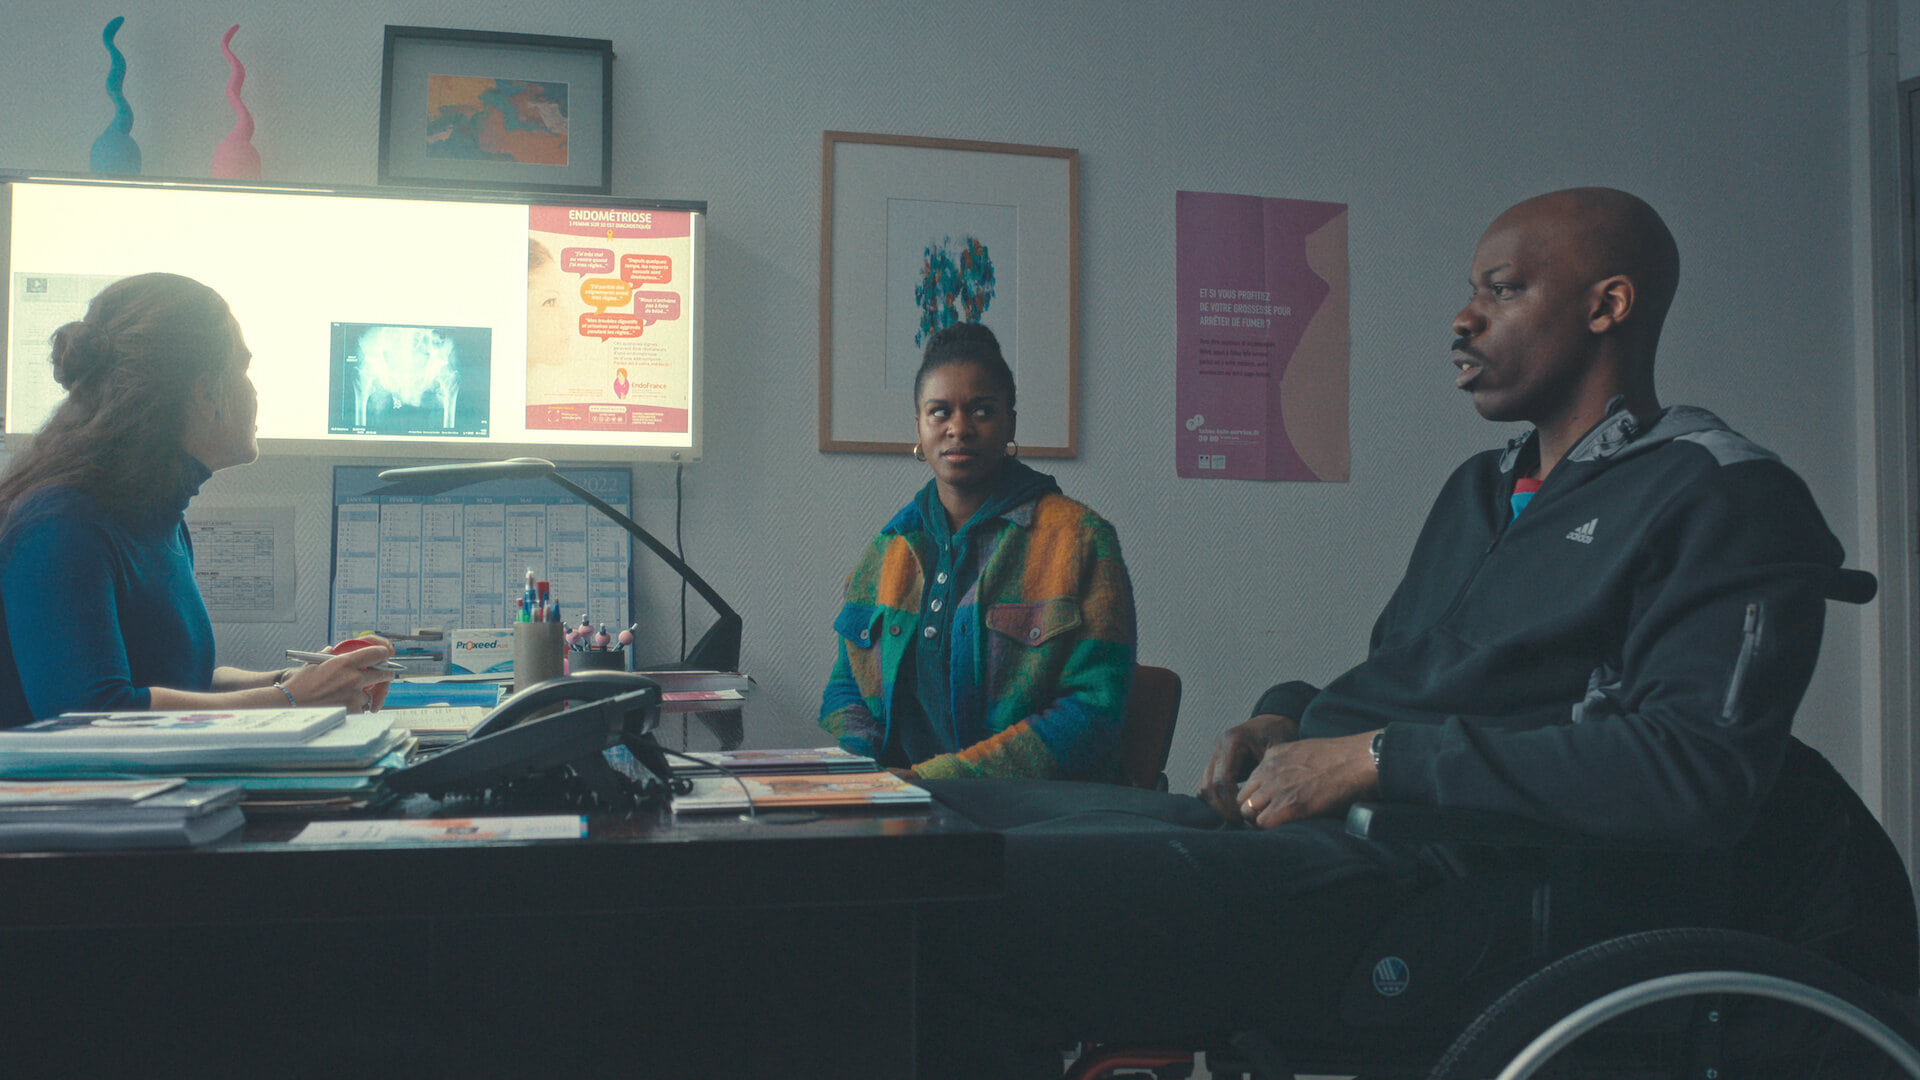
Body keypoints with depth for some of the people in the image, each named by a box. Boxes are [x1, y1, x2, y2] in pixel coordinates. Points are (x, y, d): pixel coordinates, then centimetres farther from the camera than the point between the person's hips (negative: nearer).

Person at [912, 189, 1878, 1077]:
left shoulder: (1723, 499, -2)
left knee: (961, 907, -28)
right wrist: (1286, 717, 9)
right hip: (1290, 819, 9)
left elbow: (1696, 772, -17)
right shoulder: (1479, 489, 26)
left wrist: (1376, 758, -15)